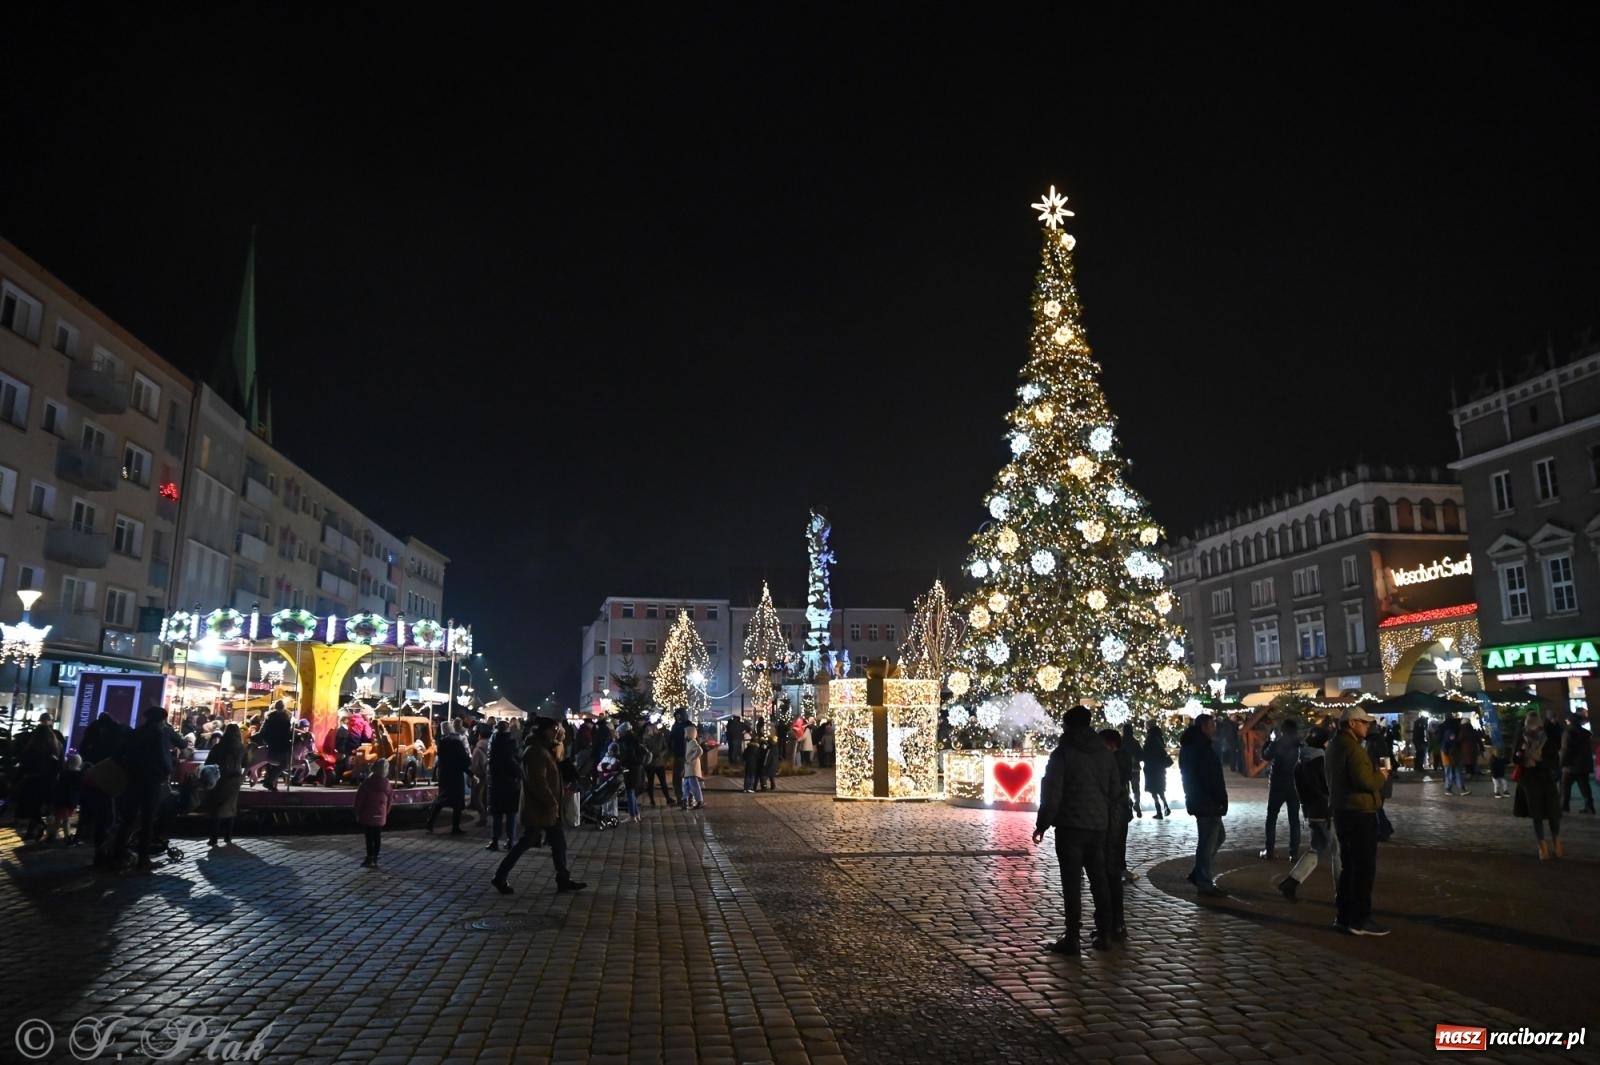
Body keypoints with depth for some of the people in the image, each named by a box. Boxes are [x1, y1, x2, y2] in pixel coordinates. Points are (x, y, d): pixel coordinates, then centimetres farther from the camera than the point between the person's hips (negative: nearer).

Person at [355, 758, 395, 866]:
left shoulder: (367, 782, -12)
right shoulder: (388, 784, 0)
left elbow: (359, 798, -9)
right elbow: (390, 800, 7)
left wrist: (357, 813, 2)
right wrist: (385, 813, 17)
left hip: (367, 815, -3)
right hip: (380, 816, 3)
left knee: (369, 837, -1)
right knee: (377, 837, 11)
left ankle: (370, 858, -4)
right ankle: (375, 858, 16)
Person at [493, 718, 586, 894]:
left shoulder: (546, 749, 13)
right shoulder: (536, 752, -19)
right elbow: (538, 782, -25)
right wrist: (552, 802, -20)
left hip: (547, 808, 10)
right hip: (538, 808, -10)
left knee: (559, 841, 9)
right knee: (526, 842, -1)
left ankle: (563, 879, 14)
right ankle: (500, 877, 12)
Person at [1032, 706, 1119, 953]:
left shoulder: (1062, 754, -9)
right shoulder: (1105, 754, 9)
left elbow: (1051, 793, -13)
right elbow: (1115, 791, 14)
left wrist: (1042, 824, -6)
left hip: (1070, 826, -6)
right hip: (1099, 826, 6)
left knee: (1072, 882, -2)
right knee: (1099, 879, 15)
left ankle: (1071, 938, 0)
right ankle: (1104, 934, 19)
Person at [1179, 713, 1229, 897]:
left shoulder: (1192, 746, 13)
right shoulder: (1201, 749, -20)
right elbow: (1210, 779, -23)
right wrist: (1221, 801, -13)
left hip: (1200, 801, 10)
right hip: (1207, 803, -10)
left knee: (1218, 835, 20)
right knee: (1207, 841, -2)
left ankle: (1198, 874, 23)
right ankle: (1204, 883, 7)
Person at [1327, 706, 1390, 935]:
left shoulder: (1335, 745, 14)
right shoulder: (1352, 747, -18)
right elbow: (1363, 780, -27)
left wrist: (1375, 776, 11)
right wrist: (1380, 776, -7)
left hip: (1342, 811, 10)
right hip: (1359, 813, -10)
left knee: (1348, 865, 16)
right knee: (1364, 868, -3)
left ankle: (1344, 916, 21)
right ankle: (1360, 920, 2)